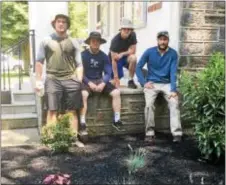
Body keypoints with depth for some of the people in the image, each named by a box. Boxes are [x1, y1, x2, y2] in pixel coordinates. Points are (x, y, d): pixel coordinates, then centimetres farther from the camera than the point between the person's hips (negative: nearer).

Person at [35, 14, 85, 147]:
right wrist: (38, 80, 1)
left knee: (72, 111, 4)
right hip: (52, 79, -1)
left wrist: (79, 81, -1)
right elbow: (39, 62, 8)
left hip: (71, 80, 1)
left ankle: (74, 138, 10)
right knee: (53, 110, -3)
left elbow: (79, 64, 9)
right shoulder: (46, 41, 9)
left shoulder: (73, 43, 10)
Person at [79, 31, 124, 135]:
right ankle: (82, 124, -29)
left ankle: (116, 120, -6)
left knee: (116, 92, -16)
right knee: (83, 94, -35)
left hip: (100, 81, 4)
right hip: (86, 81, -3)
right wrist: (90, 83, -20)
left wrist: (103, 84, -19)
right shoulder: (83, 55, -6)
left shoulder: (104, 56, 4)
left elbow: (108, 73, -1)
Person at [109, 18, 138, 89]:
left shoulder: (132, 35, -14)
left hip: (125, 57, 3)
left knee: (133, 58, -32)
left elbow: (133, 51, -10)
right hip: (116, 59, -3)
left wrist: (122, 54, -24)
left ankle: (130, 81, -17)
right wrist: (116, 77, -29)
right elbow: (114, 60, -26)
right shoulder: (115, 40, -25)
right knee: (115, 82, -11)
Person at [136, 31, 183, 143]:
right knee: (149, 104, -26)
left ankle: (177, 133, -21)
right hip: (152, 83, -1)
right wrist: (144, 83, -11)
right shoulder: (149, 52, -2)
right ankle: (149, 133, -16)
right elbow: (138, 67, 1)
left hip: (167, 84, 1)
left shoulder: (173, 54, -2)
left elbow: (173, 72, -8)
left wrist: (173, 90, -20)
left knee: (174, 103, -23)